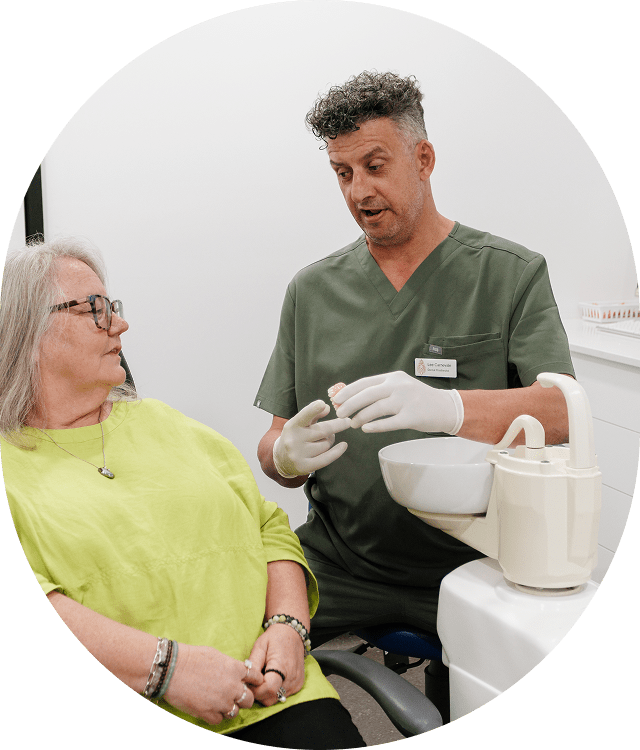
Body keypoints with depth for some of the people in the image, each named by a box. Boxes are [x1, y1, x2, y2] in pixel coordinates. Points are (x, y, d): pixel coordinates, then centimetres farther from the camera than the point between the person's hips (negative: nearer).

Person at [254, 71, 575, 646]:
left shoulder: (513, 273, 2)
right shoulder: (311, 291, 10)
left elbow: (562, 413, -13)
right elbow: (274, 447, 8)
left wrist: (446, 408, -32)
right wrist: (288, 455, -17)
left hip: (470, 565, -1)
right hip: (337, 568, 2)